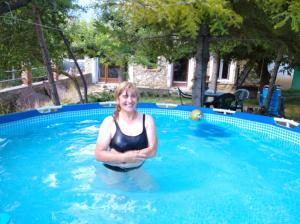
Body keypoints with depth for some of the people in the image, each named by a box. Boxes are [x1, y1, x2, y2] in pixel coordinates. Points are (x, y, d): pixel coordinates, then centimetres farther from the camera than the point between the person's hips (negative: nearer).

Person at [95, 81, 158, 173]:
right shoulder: (109, 122, -11)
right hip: (112, 171, -2)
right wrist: (124, 157, -24)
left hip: (137, 170, 2)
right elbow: (99, 154, -12)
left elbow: (152, 151, -12)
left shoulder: (147, 120, -6)